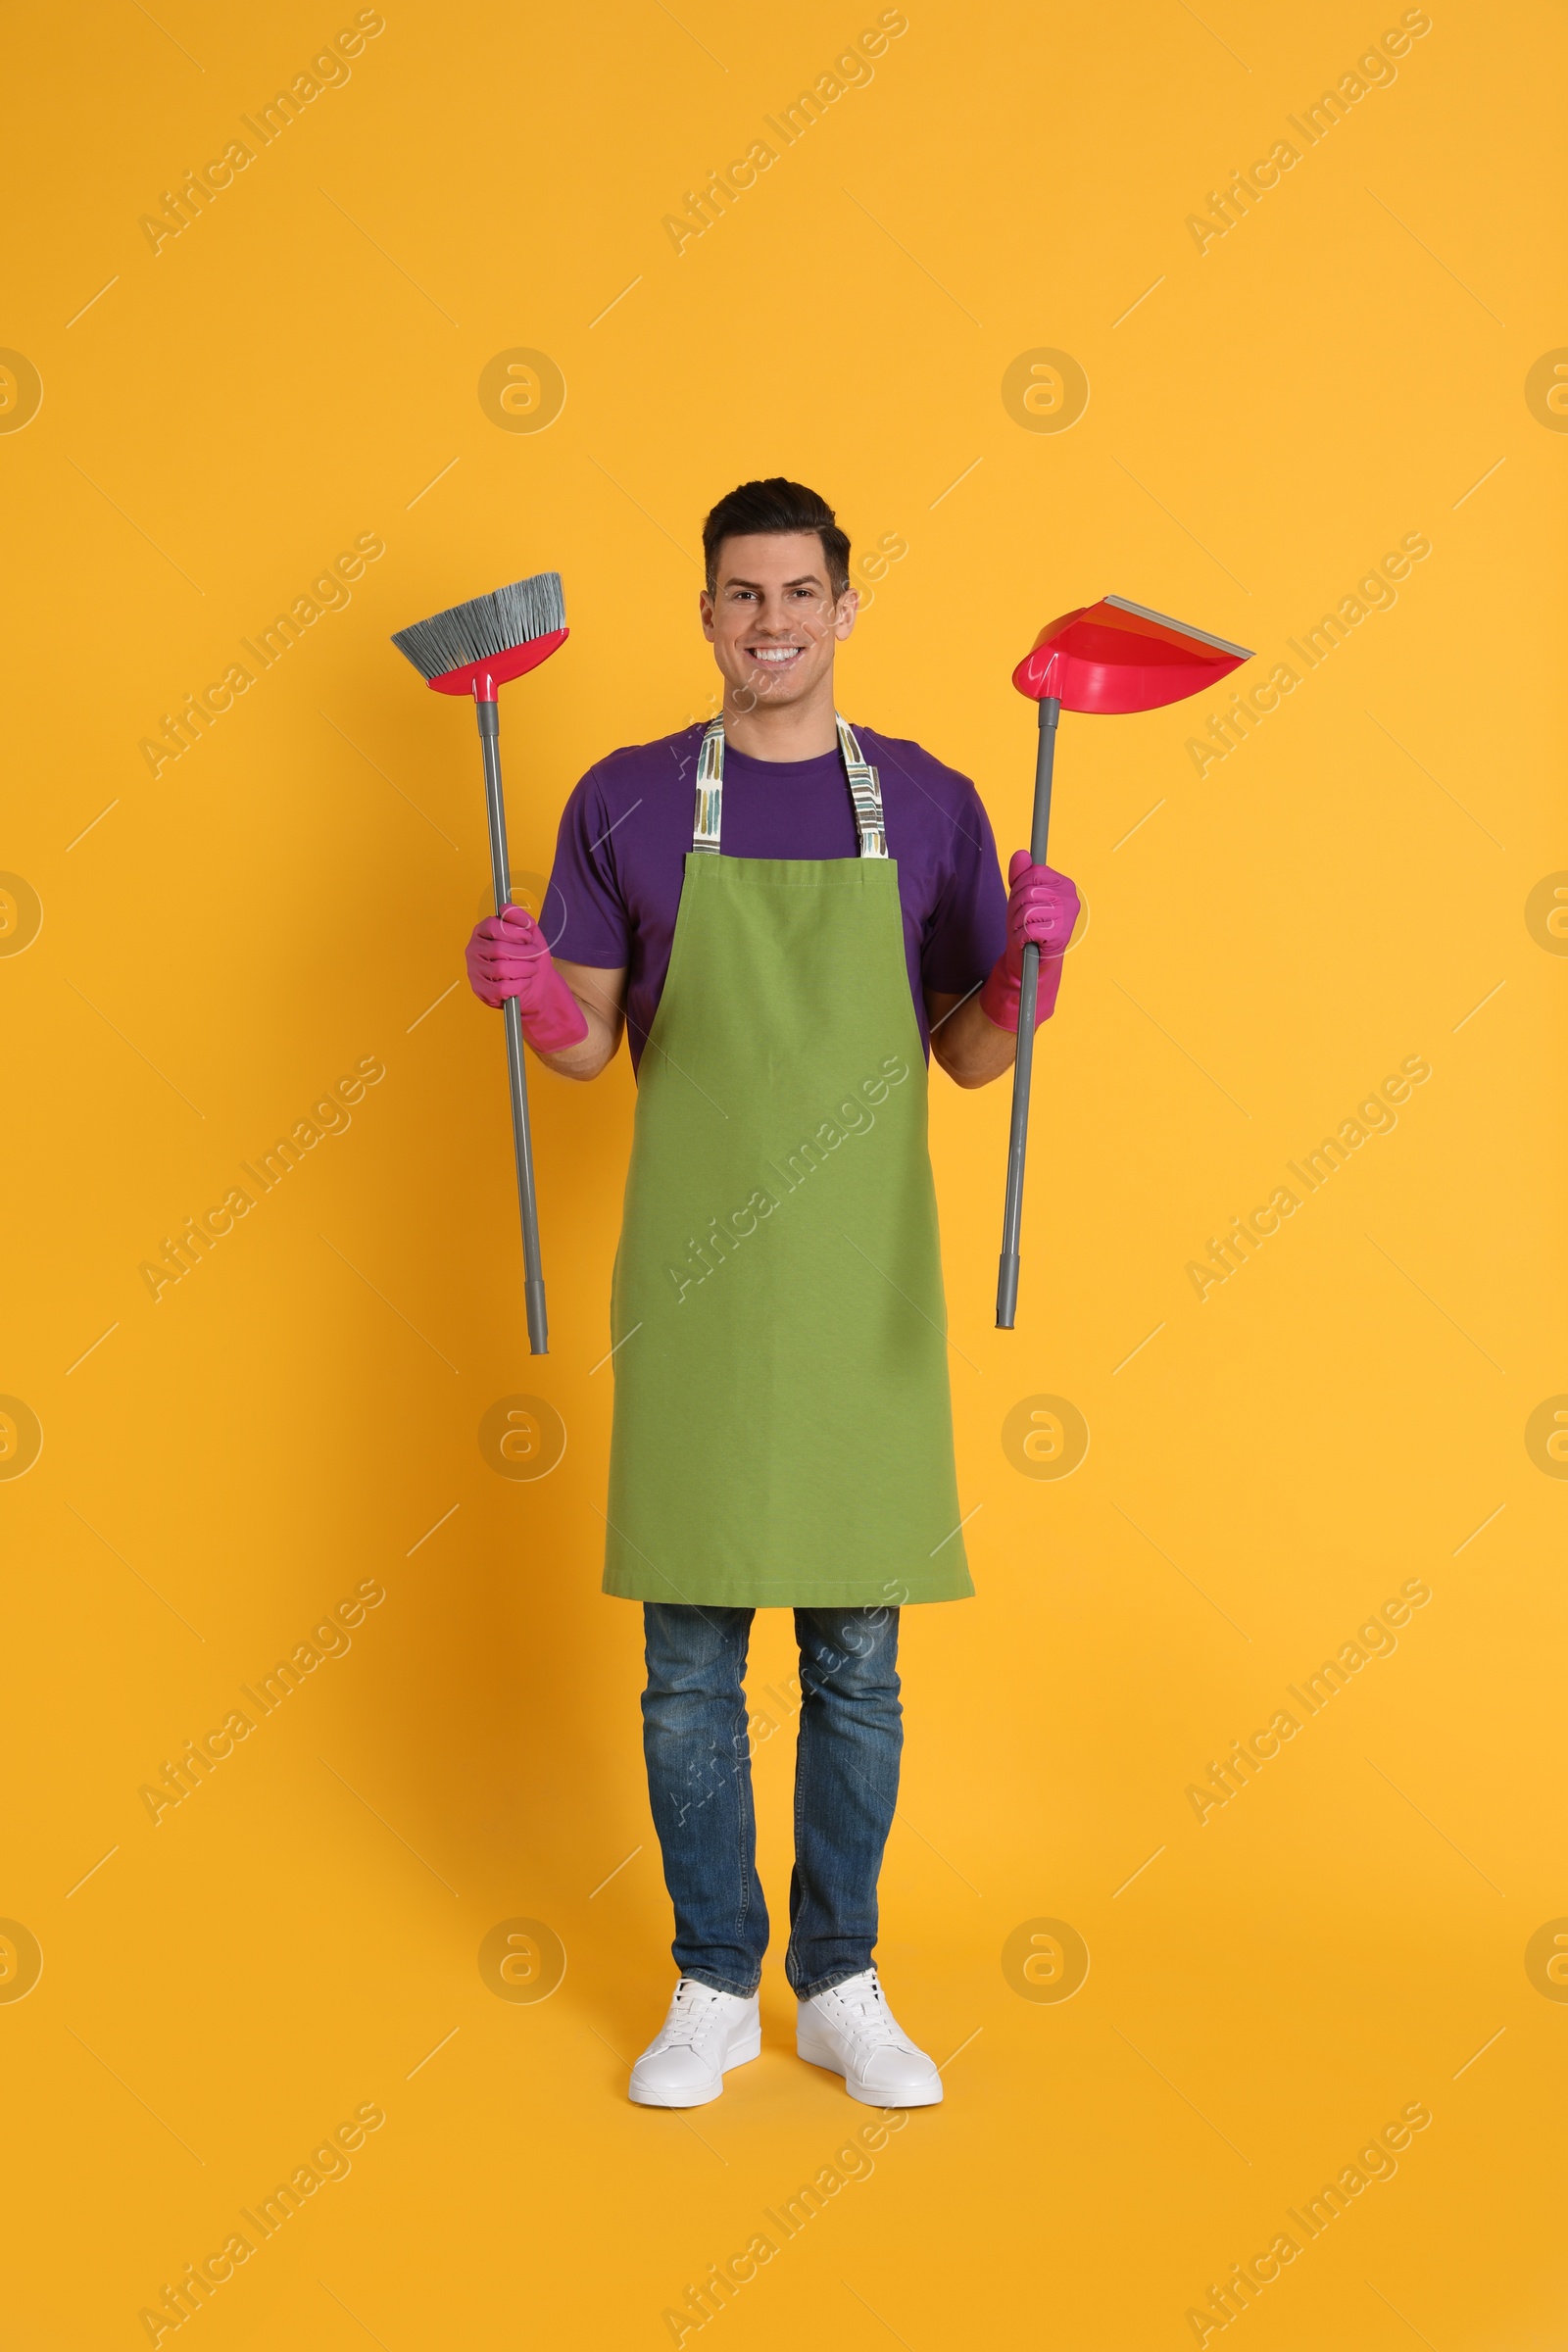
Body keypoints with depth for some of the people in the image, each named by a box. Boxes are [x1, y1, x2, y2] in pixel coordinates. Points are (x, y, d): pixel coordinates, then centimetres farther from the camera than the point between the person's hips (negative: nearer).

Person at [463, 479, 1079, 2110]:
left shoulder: (926, 803, 6)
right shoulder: (627, 802, 4)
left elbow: (973, 1059, 8)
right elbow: (586, 1046, 6)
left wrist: (1030, 960, -11)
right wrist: (530, 993, -14)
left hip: (864, 1288, 1)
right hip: (691, 1284, 0)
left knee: (857, 1657, 7)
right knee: (689, 1655, 5)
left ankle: (842, 1989, 22)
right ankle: (713, 1989, 21)